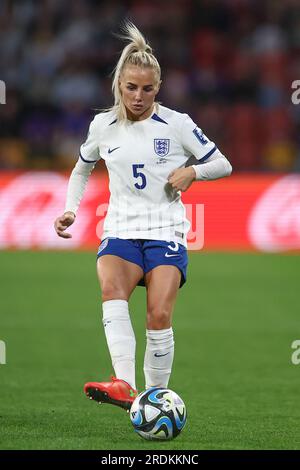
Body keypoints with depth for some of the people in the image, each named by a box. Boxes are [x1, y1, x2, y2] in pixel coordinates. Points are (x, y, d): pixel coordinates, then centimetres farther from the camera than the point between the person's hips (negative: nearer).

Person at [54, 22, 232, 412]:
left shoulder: (177, 124, 0)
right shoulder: (103, 125, 8)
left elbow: (223, 164, 8)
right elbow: (82, 170, 26)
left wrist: (192, 171, -12)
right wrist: (70, 210, 11)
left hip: (166, 233, -1)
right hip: (120, 232, 1)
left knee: (159, 315, -20)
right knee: (112, 289, -30)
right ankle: (125, 387, -46)